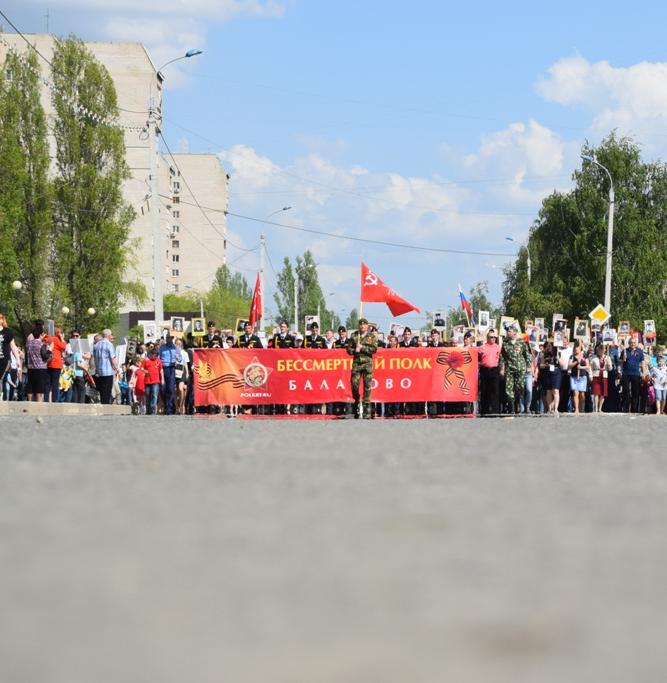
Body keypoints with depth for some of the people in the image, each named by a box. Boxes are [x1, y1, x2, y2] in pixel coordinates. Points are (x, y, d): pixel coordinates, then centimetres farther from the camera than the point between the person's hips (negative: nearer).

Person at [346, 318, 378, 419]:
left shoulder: (372, 336, 6)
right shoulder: (354, 336, 13)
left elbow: (374, 349, -5)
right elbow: (348, 349, 11)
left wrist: (362, 347, -9)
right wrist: (355, 350, -9)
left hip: (367, 362, -2)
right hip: (356, 362, 2)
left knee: (367, 386, -6)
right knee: (354, 384, -3)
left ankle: (367, 410, -4)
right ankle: (356, 407, 16)